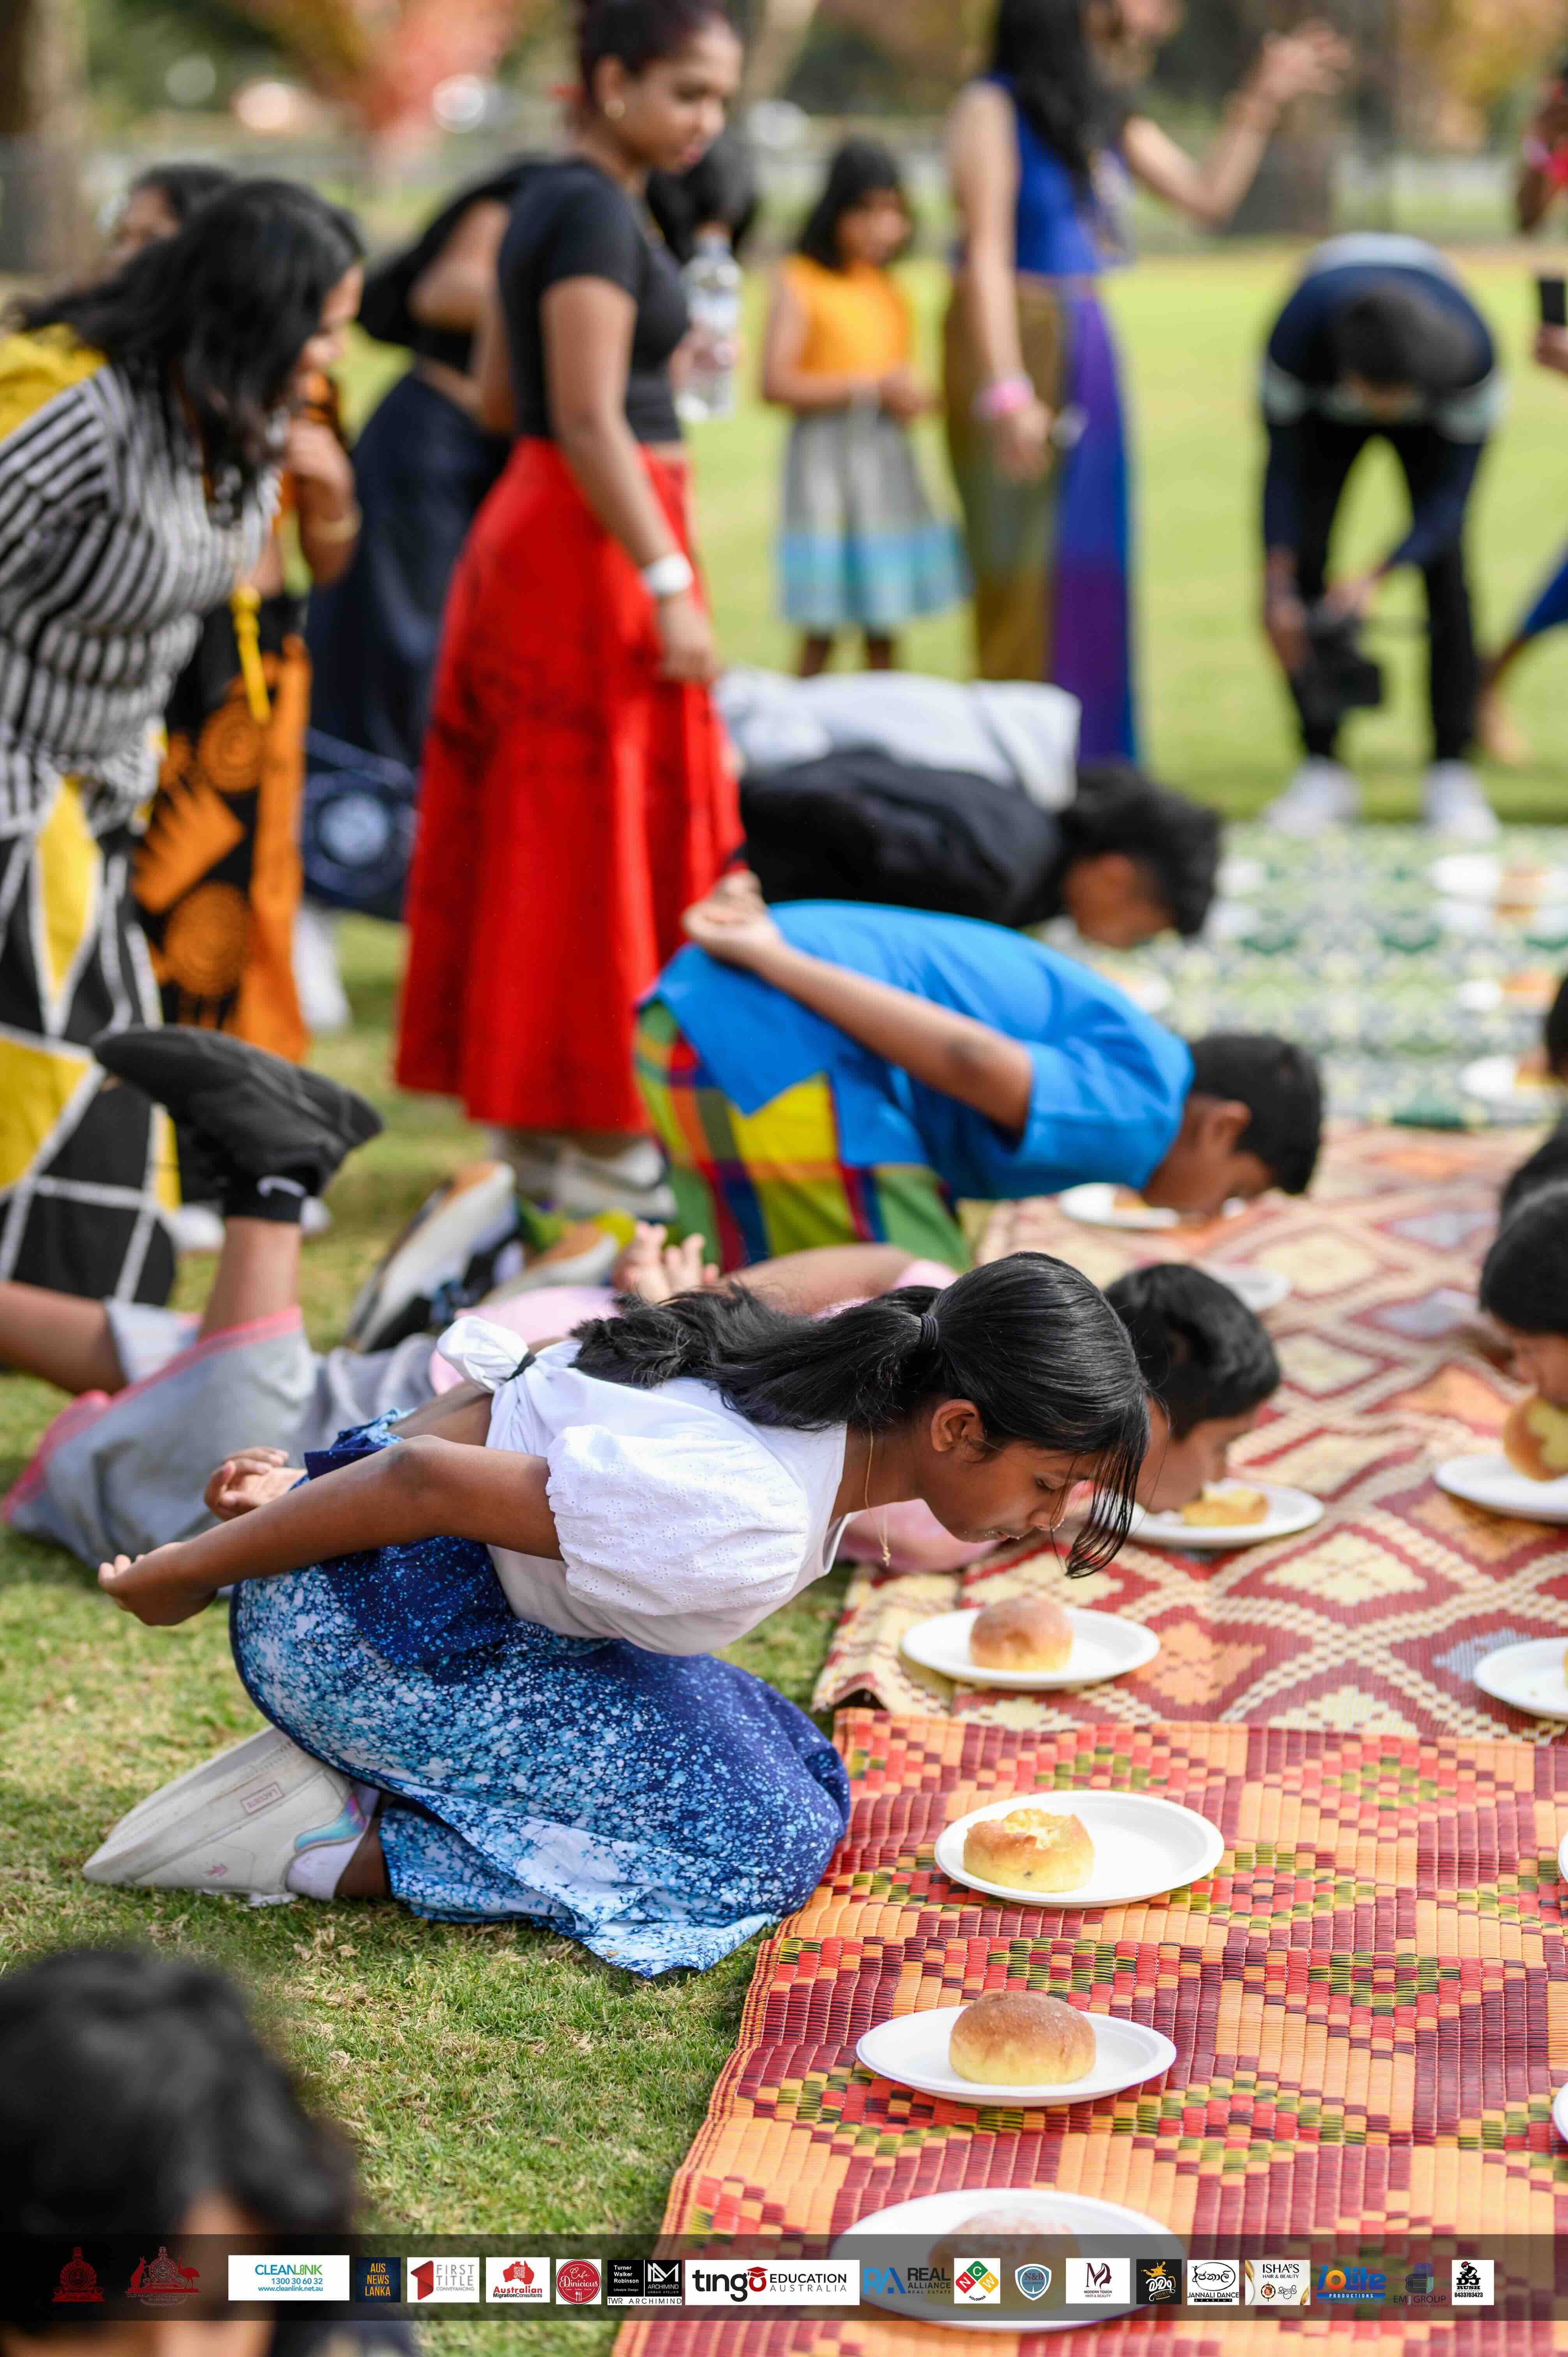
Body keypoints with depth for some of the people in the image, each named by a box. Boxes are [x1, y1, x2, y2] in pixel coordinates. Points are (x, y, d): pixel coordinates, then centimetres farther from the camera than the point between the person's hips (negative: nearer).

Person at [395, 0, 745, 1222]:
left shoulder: (556, 201, 15)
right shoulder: (595, 212, -15)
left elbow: (500, 397, 19)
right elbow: (588, 422, -21)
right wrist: (668, 588, -22)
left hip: (541, 531, 10)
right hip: (596, 542, -10)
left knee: (542, 829, 12)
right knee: (601, 829, -5)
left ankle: (542, 1118, 20)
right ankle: (597, 1141, 1)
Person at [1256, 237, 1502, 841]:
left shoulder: (1473, 353, -41)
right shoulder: (1296, 338, -41)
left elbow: (1452, 495, -33)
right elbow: (1283, 468, -27)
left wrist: (1378, 577, -45)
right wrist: (1277, 586, -34)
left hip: (1433, 420, -1)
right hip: (1327, 416, 1)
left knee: (1445, 571, -15)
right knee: (1302, 561, -12)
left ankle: (1453, 774, -12)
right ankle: (1322, 767, -4)